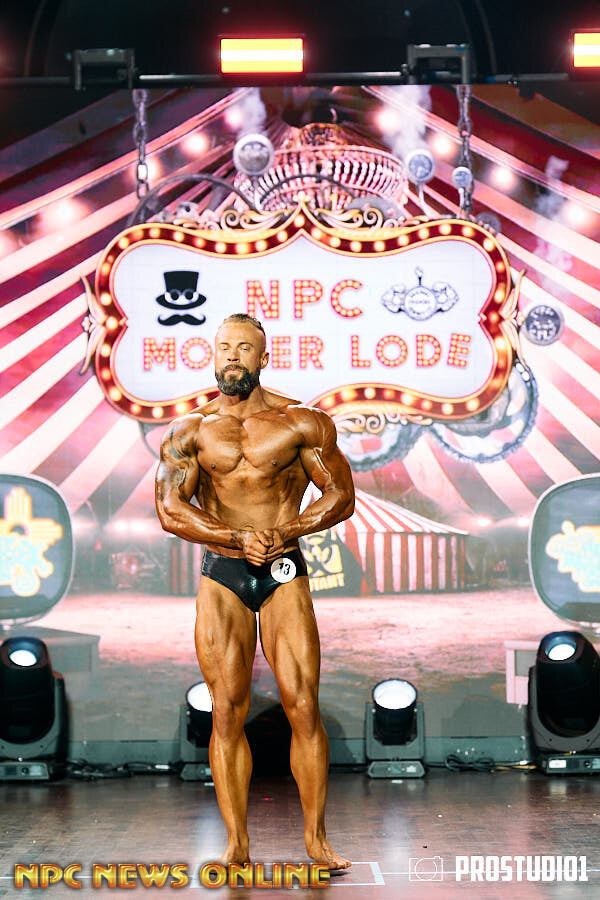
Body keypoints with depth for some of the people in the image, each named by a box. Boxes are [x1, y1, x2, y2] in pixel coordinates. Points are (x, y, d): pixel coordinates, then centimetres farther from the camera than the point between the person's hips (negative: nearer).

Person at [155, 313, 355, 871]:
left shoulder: (300, 423, 4)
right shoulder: (190, 430, 6)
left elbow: (341, 495, 2)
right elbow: (169, 510, -3)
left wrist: (286, 531, -14)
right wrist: (238, 538, -16)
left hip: (284, 573, -1)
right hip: (220, 576, 1)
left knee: (303, 707, -6)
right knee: (227, 711, -1)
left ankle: (315, 838, 4)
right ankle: (236, 843, 6)